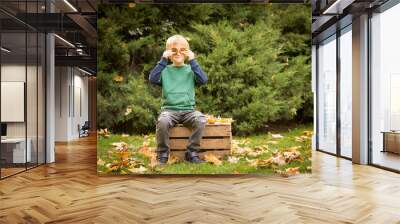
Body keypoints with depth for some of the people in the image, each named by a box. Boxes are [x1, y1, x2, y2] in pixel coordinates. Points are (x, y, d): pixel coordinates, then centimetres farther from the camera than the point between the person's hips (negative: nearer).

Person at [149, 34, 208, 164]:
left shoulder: (191, 69, 11)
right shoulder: (165, 70, 10)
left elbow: (203, 80, -6)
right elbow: (152, 79, -8)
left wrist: (192, 61, -7)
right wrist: (163, 60, -8)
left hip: (188, 110, 1)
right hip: (169, 109, -1)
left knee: (201, 120, -28)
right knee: (162, 121, -33)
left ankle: (192, 153, -12)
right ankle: (163, 154, -12)